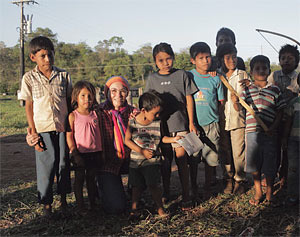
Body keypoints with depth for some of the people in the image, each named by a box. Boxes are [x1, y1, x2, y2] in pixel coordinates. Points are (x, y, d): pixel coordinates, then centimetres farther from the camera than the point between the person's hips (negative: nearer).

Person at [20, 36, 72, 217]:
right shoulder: (29, 78, 1)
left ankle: (63, 198, 26)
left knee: (64, 162, 7)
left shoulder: (64, 76, 5)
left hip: (63, 127, 2)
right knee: (46, 164, -2)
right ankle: (46, 203, 11)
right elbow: (29, 106, 2)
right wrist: (33, 132, -4)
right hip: (43, 129, -2)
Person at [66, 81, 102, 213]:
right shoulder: (73, 116, -5)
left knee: (91, 178, 13)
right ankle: (80, 205, 16)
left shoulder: (95, 114, 5)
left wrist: (101, 152, 9)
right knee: (79, 178, 5)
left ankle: (93, 204, 23)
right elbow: (69, 136, -7)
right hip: (80, 153, -3)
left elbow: (100, 133, 12)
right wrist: (73, 151, -16)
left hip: (94, 152, 3)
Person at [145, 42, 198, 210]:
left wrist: (191, 123, 2)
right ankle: (166, 193, 27)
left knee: (181, 161, -1)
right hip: (161, 126, 2)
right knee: (165, 162, 12)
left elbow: (189, 99, 3)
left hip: (180, 125, -2)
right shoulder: (152, 79, 5)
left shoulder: (181, 75, 1)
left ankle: (186, 197, 9)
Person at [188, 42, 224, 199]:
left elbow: (220, 102, 11)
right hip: (193, 124, -1)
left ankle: (208, 188, 23)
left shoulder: (215, 78, 3)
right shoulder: (188, 76, 0)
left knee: (211, 158, 6)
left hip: (211, 124, 1)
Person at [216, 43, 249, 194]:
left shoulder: (243, 75, 5)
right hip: (222, 119, 1)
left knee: (239, 151, 0)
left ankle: (240, 180, 15)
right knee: (225, 152, 9)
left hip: (238, 119, -1)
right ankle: (229, 179, 24)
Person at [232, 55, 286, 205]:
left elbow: (280, 110, 4)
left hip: (269, 132, -1)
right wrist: (235, 101, -21)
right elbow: (238, 108, 1)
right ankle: (258, 192, 25)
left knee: (269, 163, 6)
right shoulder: (247, 90, 5)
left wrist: (274, 127, -9)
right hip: (252, 131, 1)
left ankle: (269, 192, 23)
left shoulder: (275, 90, 3)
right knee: (254, 162, 9)